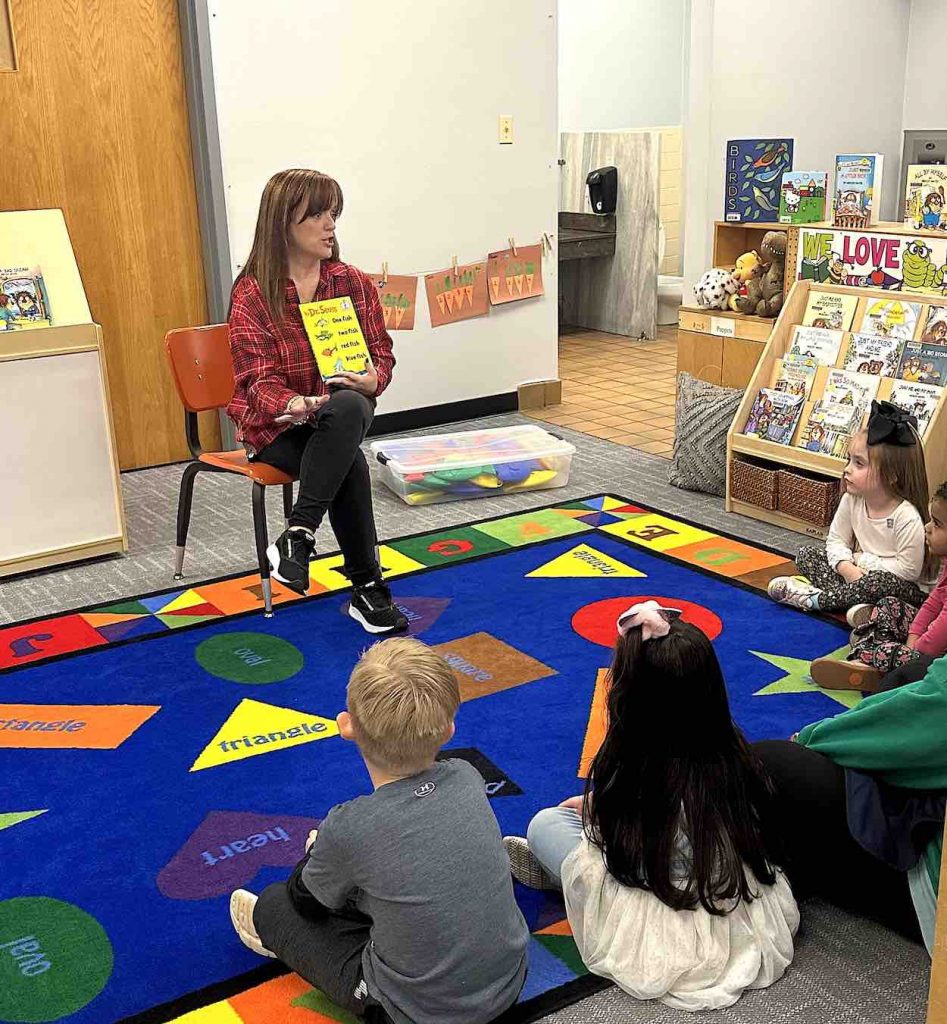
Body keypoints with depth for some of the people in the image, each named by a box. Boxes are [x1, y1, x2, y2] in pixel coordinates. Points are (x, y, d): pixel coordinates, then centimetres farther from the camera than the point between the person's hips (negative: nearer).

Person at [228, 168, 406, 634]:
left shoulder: (353, 282, 5)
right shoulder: (251, 294, -7)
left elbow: (381, 351, 7)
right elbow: (257, 378, -11)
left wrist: (371, 379, -19)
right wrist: (293, 403, -34)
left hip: (344, 410, 3)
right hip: (275, 425, -3)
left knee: (349, 408, -36)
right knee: (350, 464, -34)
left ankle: (298, 535, -32)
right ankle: (367, 589, -24)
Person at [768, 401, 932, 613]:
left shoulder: (907, 518, -25)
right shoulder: (851, 500, -6)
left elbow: (908, 570, -22)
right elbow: (836, 540, -1)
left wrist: (864, 560, -16)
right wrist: (848, 569, -20)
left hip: (901, 588, -7)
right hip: (858, 569, 7)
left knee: (885, 581, -40)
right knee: (807, 554, -2)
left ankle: (817, 599, -26)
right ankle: (850, 598, -23)